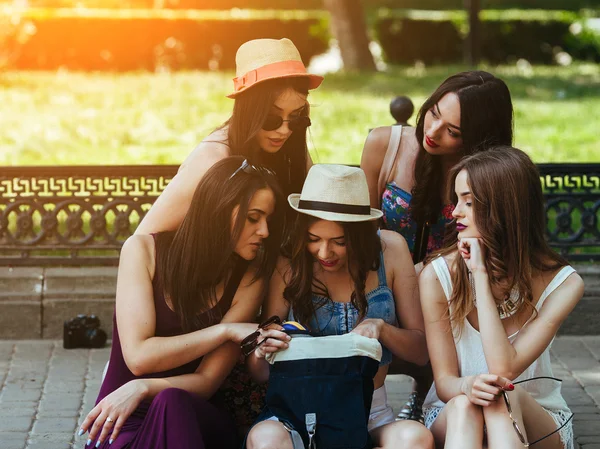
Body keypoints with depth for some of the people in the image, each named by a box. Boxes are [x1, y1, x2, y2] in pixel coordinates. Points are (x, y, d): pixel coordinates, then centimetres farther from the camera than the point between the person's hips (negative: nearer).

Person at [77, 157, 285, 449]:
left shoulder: (248, 278, -2)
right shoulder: (144, 250, -5)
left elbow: (207, 381, -7)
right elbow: (139, 356, -14)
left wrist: (142, 389, -24)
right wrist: (225, 331, -16)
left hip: (195, 419, 2)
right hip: (121, 421, -2)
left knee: (171, 402, -35)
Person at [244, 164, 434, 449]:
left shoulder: (390, 250, 1)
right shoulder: (289, 266, -1)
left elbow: (421, 352, 6)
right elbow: (262, 373, 5)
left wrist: (381, 328, -15)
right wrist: (260, 354, -19)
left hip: (371, 415, 1)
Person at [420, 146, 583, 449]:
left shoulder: (562, 284, -12)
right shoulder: (437, 275, -9)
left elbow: (504, 370, -24)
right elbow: (444, 381, -9)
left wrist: (481, 274, -24)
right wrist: (466, 386, -35)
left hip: (535, 418, 0)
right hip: (454, 417, 1)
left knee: (503, 396, -35)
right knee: (465, 403, -35)